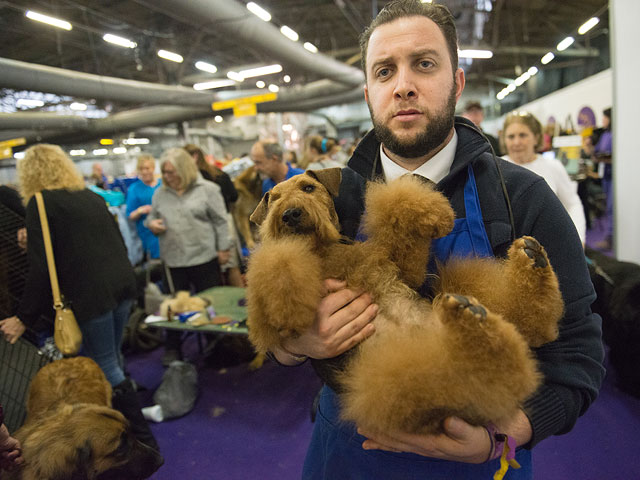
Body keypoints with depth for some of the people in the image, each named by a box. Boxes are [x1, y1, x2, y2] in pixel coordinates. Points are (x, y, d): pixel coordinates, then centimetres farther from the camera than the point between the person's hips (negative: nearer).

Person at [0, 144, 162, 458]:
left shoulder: (40, 204, -5)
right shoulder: (90, 196, 16)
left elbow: (40, 267, -11)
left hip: (90, 293, -7)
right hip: (123, 283, 7)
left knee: (105, 367, 3)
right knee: (110, 359, 19)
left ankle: (143, 439, 10)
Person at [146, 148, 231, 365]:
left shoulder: (208, 189, -1)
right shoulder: (160, 194, 11)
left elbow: (220, 221, -1)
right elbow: (152, 218, 22)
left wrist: (223, 248, -4)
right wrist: (151, 224, -2)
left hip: (204, 258, -3)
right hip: (172, 260, 3)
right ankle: (172, 349, 28)